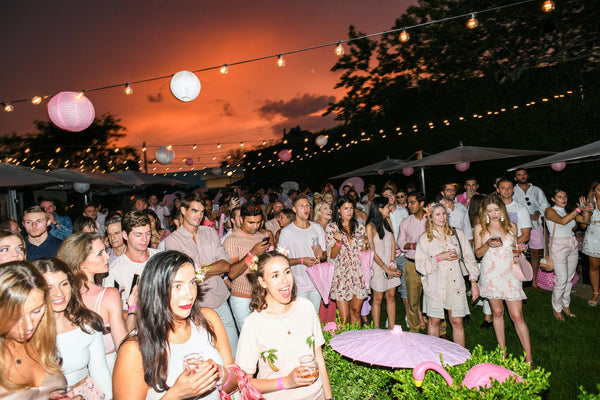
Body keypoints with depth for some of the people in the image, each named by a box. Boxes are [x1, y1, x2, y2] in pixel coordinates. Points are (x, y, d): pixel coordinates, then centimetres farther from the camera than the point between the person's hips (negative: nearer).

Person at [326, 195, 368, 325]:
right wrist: (339, 241, -23)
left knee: (356, 310, 11)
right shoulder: (331, 227, -2)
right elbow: (332, 255, -5)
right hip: (341, 274, -3)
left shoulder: (358, 226, 10)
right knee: (345, 317, -3)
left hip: (358, 273, 4)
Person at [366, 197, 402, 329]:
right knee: (378, 299, 2)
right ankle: (376, 332, 11)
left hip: (390, 265, 6)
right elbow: (372, 252, -14)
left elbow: (393, 243, 6)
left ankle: (392, 328, 17)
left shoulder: (387, 221, 6)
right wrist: (387, 269, -13)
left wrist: (392, 265, -4)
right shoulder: (370, 226, -13)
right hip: (378, 266, -6)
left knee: (391, 296, 9)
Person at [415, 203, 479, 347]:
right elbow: (420, 265, -5)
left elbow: (469, 258, 9)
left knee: (457, 323, 5)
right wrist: (439, 258, -16)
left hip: (456, 285, 1)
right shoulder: (424, 239, 0)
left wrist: (474, 283, 6)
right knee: (434, 321, 8)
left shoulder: (457, 234, 5)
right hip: (435, 285, -1)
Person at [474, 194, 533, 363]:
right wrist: (488, 244, -16)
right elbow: (478, 253, 2)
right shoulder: (480, 228, 2)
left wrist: (520, 248, -1)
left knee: (517, 316, -3)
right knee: (497, 313, 10)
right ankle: (502, 351, 23)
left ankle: (529, 358, 3)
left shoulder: (511, 226, 8)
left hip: (509, 274, 0)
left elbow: (514, 247, 20)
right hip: (490, 275, 0)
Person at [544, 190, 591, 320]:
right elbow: (562, 221, -25)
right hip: (558, 248, -6)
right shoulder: (549, 211, -7)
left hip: (573, 247, 6)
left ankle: (566, 305, 25)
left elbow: (586, 221, 5)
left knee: (569, 279, 10)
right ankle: (557, 309, 10)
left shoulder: (568, 212, 13)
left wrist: (584, 209, -11)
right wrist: (578, 209, -26)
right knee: (561, 280, -5)